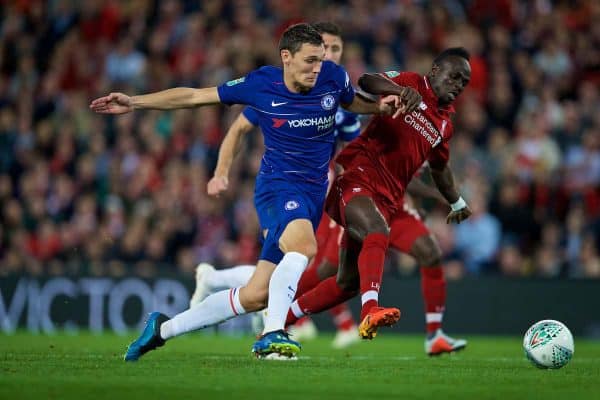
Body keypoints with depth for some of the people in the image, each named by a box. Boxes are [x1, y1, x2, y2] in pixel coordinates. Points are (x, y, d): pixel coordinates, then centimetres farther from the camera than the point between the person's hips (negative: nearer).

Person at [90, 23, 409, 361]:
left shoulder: (333, 77, -3)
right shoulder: (261, 84, -10)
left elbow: (354, 103, 21)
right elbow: (194, 96, 0)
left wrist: (382, 106, -1)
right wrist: (134, 103, -3)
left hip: (314, 193, 4)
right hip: (278, 185, -4)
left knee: (255, 296, 2)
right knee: (303, 245, -38)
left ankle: (164, 328, 18)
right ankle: (271, 335, -36)